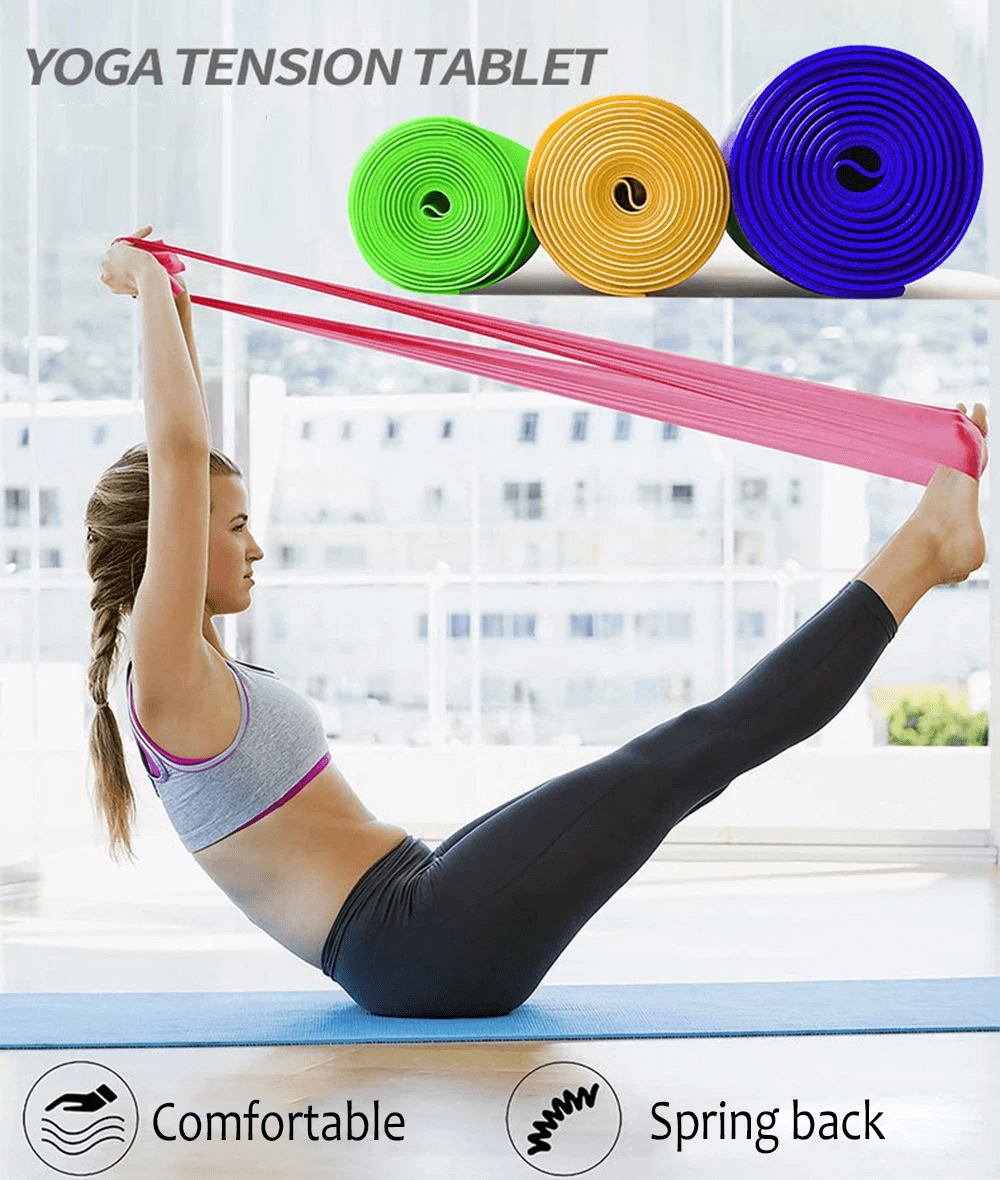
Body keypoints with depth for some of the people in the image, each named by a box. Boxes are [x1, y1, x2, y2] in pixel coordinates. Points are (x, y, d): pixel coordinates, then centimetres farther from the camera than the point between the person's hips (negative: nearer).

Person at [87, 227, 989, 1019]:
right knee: (686, 755, -10)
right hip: (423, 951, -11)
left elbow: (190, 461, 21)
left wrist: (174, 306, 21)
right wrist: (151, 287, -12)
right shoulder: (169, 673, -13)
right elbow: (177, 451, -21)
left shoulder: (190, 671, 14)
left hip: (408, 948, 11)